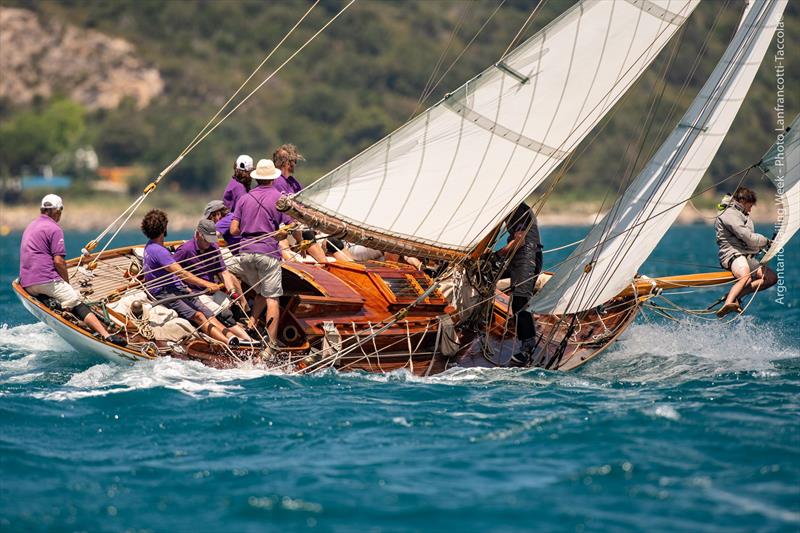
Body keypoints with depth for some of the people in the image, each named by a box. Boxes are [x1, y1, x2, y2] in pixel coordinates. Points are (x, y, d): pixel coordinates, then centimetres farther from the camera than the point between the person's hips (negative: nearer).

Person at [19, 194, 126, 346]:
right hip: (46, 280, -8)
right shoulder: (54, 229, -5)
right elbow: (58, 261, -12)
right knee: (77, 304, -15)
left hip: (26, 284, 9)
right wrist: (67, 282, 4)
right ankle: (106, 334, -30)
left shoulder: (30, 227, 24)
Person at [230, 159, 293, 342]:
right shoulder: (280, 198, 0)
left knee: (260, 292, 22)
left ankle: (251, 323, 4)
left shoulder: (244, 198, 10)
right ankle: (272, 341, -6)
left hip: (245, 252, 4)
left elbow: (234, 229, 7)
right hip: (268, 252, -4)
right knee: (272, 298, -2)